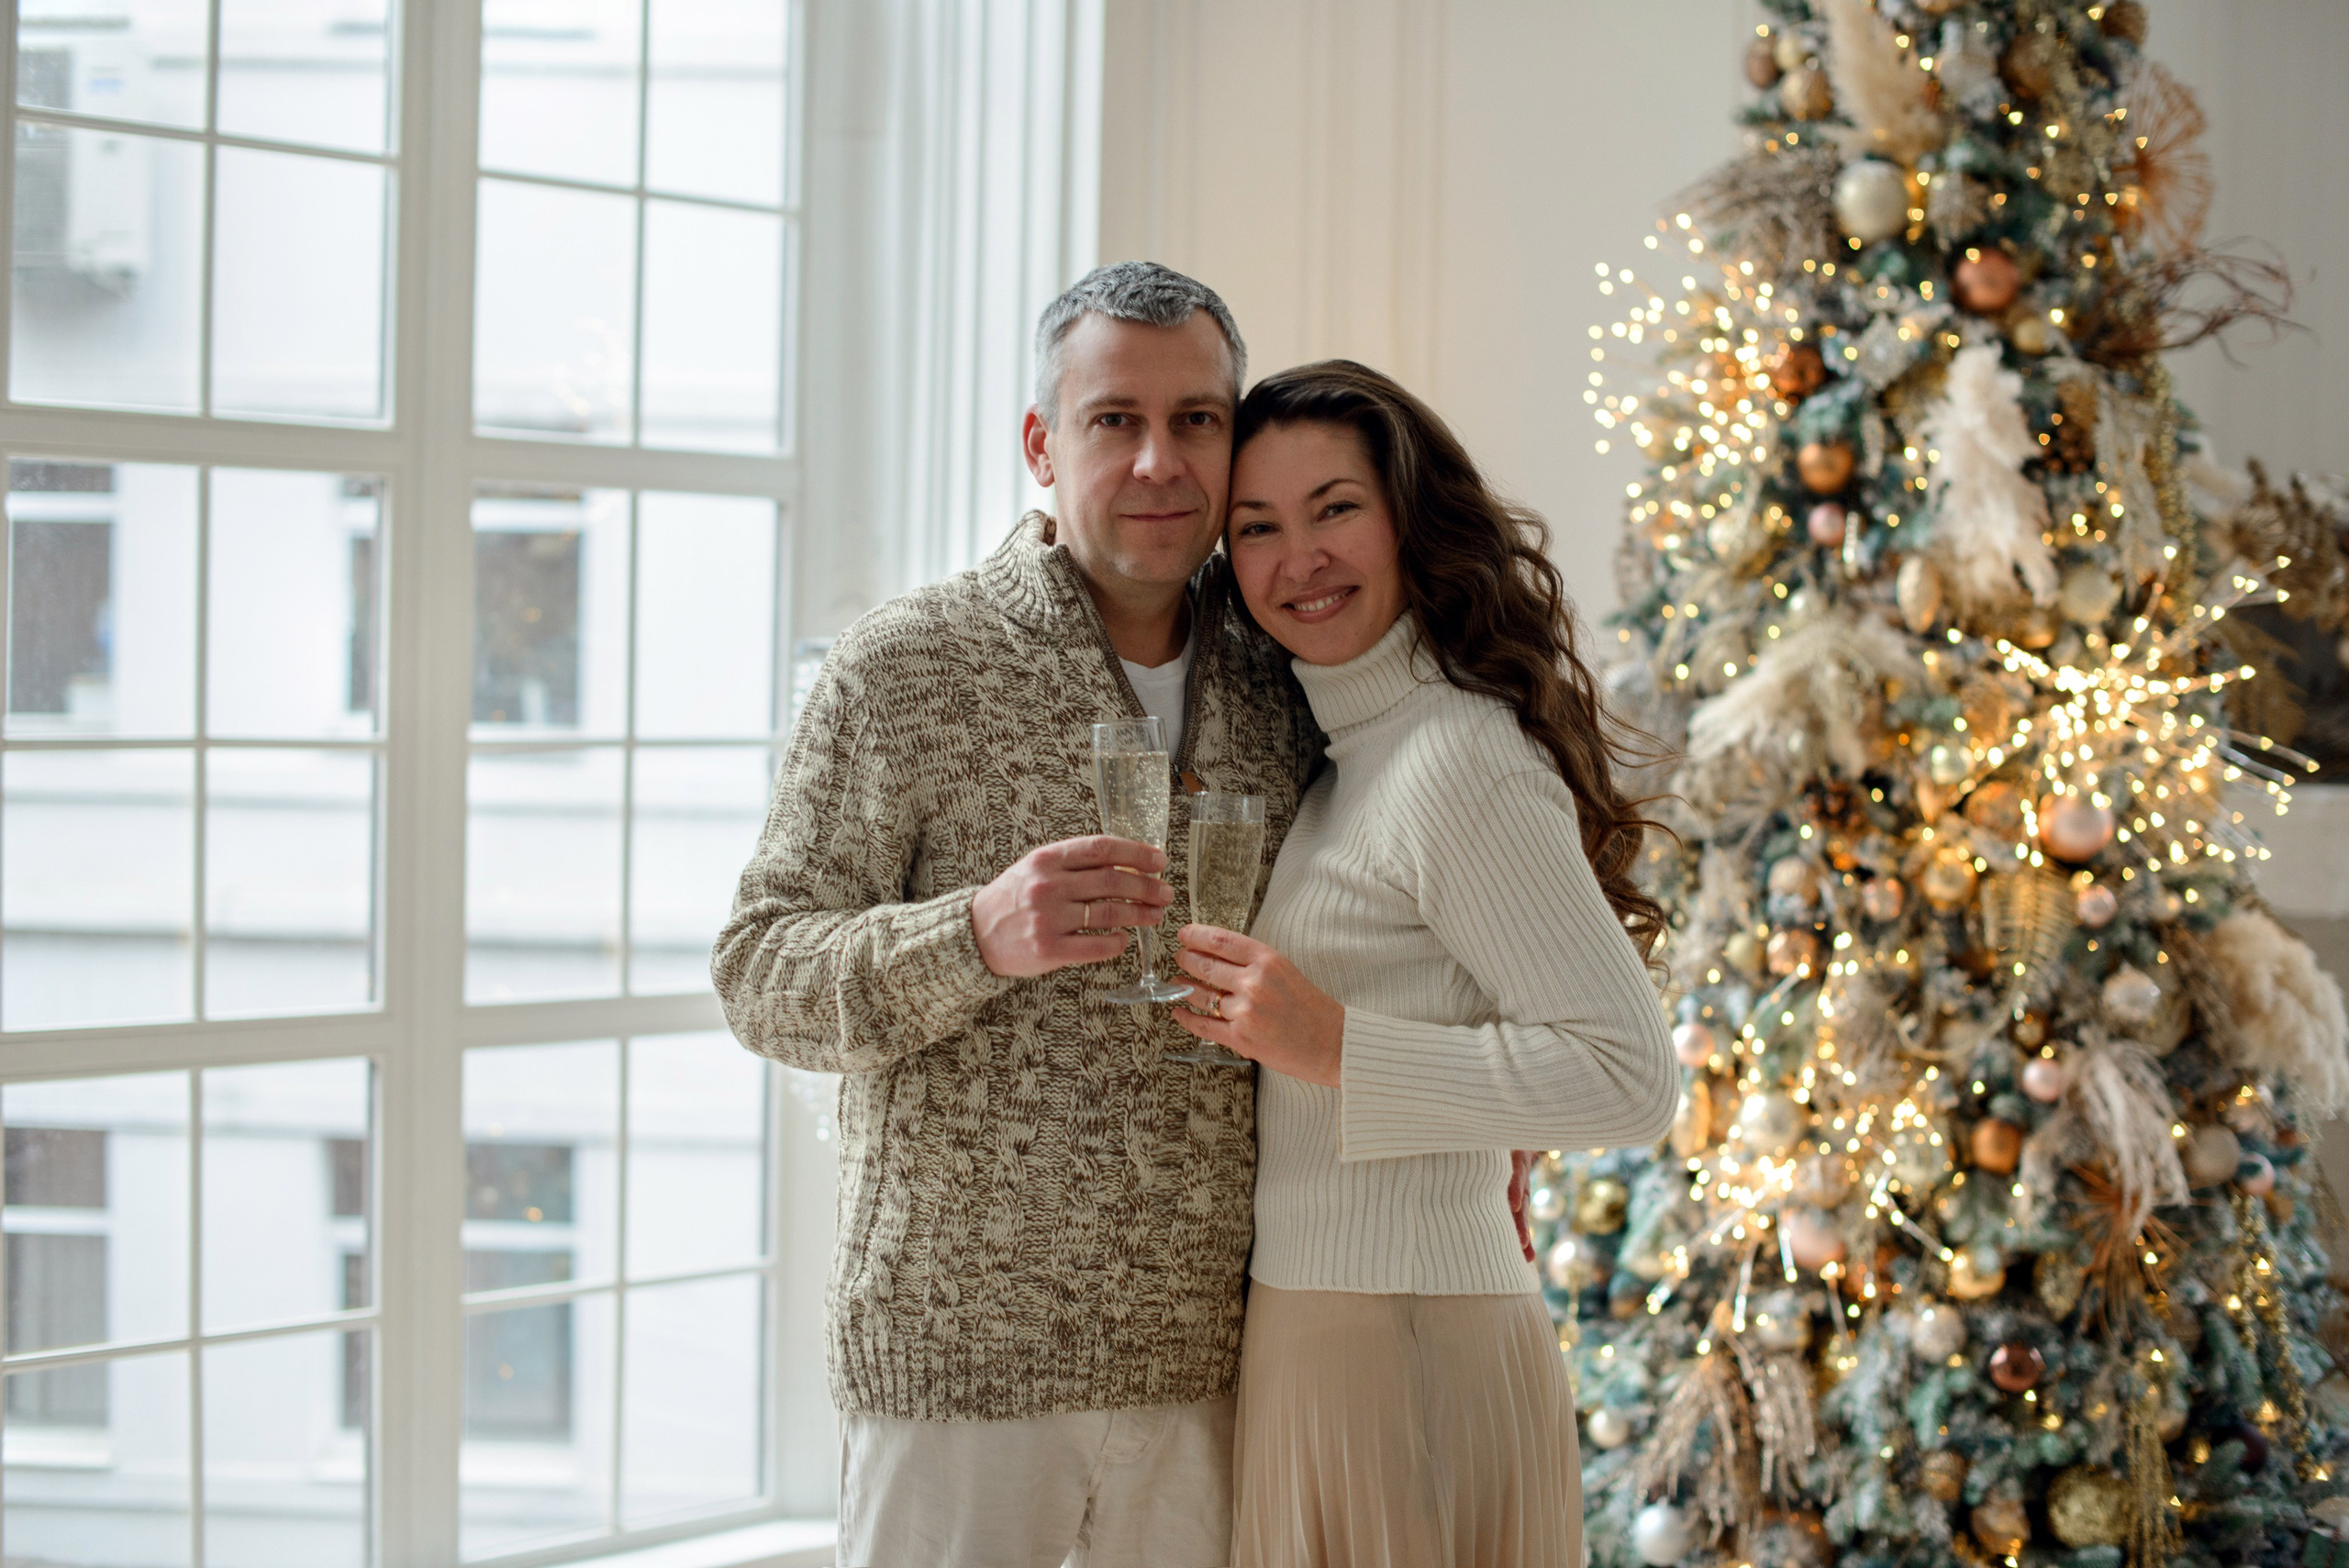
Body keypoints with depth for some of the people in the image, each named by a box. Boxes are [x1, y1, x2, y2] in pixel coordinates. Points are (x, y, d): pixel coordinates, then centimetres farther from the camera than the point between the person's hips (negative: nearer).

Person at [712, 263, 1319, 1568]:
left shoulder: (1286, 688, 8)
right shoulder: (909, 665, -4)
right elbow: (760, 974, -7)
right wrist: (980, 935, -25)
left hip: (1211, 1363, 4)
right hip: (962, 1353, -3)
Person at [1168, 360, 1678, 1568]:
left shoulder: (1455, 760, -15)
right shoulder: (1347, 752, 13)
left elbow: (1630, 1080, -21)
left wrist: (1333, 1049, -21)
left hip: (1405, 1345, -9)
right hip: (1308, 1332, 9)